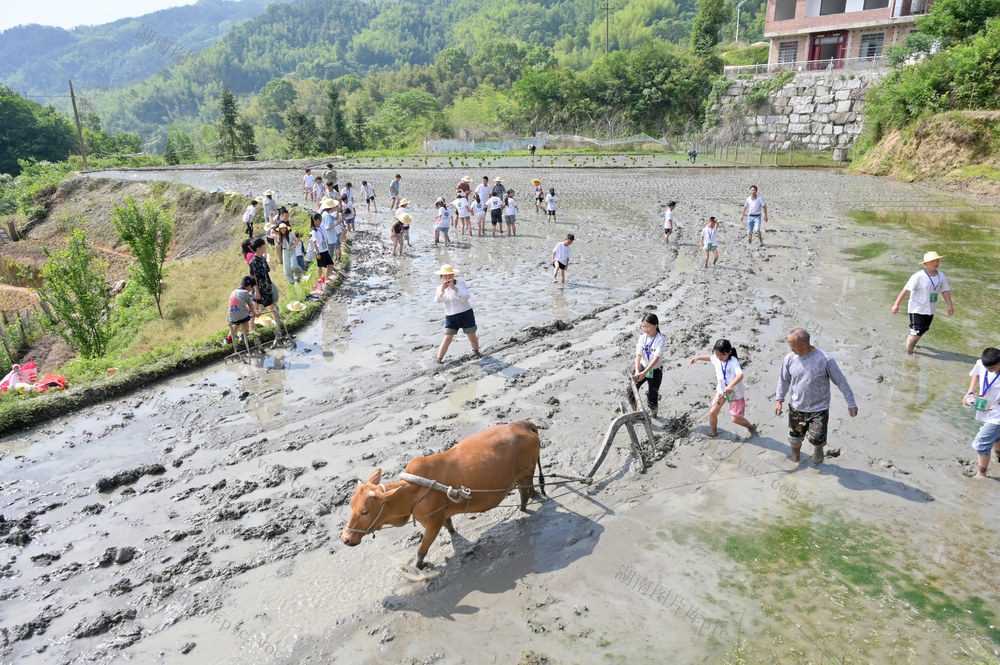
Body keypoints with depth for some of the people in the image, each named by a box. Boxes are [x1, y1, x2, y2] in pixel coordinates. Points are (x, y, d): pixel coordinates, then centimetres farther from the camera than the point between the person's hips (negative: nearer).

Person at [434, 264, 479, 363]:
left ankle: (476, 351, 37)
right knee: (447, 338, -8)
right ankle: (439, 359, 0)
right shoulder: (440, 287, 3)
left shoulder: (460, 283, -8)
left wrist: (454, 288, -33)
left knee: (472, 337, 9)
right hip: (451, 316, 2)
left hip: (466, 314, -2)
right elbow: (437, 300, -15)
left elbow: (466, 297, -22)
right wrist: (442, 290, -31)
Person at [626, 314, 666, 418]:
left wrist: (644, 373, -33)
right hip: (642, 367, 4)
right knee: (630, 391, -10)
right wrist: (637, 371, -28)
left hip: (655, 371, -4)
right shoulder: (642, 338, -4)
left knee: (651, 399, 2)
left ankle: (654, 413, 35)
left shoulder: (661, 340, -17)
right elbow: (638, 355, -12)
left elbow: (656, 358, -25)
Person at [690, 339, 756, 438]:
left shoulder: (733, 361, -29)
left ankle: (751, 426, 32)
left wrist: (731, 385, -60)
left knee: (735, 418, 1)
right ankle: (713, 433, 20)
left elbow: (740, 375, -45)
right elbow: (710, 358, 17)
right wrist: (698, 358, 15)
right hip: (721, 390, 5)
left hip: (735, 392, -5)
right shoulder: (716, 358, -10)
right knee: (712, 412, -3)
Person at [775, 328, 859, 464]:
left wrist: (851, 403, -4)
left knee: (816, 440, -5)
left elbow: (841, 381, -8)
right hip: (796, 408, 3)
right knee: (794, 438, 12)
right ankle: (795, 459, 41)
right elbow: (784, 380, 7)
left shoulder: (825, 360, -18)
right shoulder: (789, 359, -8)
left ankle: (818, 448, 33)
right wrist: (779, 400, 5)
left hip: (819, 409, -3)